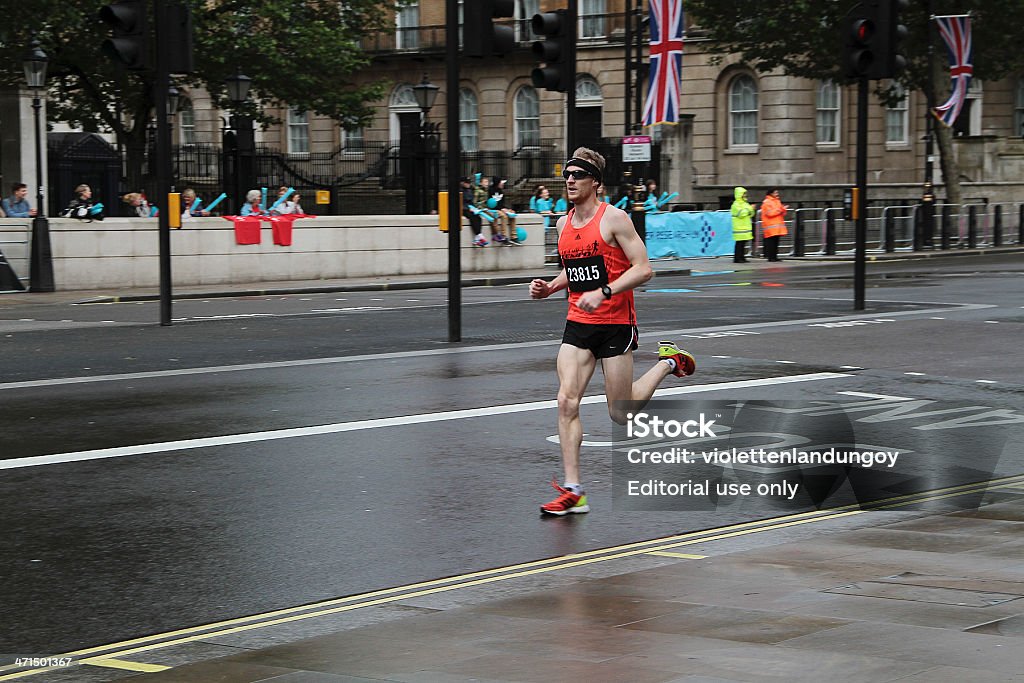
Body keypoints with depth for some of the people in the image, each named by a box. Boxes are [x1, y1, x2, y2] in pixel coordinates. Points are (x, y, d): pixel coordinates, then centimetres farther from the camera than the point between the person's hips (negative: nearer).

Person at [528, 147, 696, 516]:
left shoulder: (614, 218, -11)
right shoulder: (564, 224, 9)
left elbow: (643, 269, -15)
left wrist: (603, 293, -24)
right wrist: (548, 288, 4)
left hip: (616, 324, -5)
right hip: (578, 324, 5)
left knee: (621, 414, 4)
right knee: (567, 401, -11)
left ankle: (667, 362, 31)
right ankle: (573, 491, -8)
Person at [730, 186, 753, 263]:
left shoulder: (745, 204, 18)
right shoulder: (736, 204, -9)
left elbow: (750, 215, 19)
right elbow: (741, 214, -21)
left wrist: (751, 210, -1)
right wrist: (749, 209, -15)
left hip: (745, 227, 9)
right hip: (739, 227, -9)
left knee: (743, 244, 9)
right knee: (739, 244, -9)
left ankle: (742, 257, 13)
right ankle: (737, 258, -8)